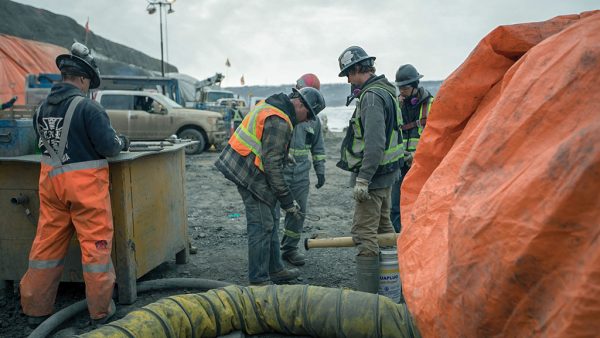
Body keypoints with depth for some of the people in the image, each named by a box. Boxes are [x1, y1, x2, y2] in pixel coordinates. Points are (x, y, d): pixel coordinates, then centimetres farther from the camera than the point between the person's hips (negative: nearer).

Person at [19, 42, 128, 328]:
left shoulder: (43, 107, 4)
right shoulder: (88, 107, -15)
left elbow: (43, 140, 15)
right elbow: (108, 146, -15)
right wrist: (122, 142, 5)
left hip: (50, 179, 6)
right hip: (84, 183, -6)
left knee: (47, 244, 15)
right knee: (96, 244, 4)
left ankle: (35, 309, 27)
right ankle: (100, 310, 15)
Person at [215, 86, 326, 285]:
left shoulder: (272, 105, 11)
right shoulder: (279, 122, -22)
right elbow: (272, 165, -23)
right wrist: (287, 200, -18)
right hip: (251, 174, -11)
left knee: (270, 222, 17)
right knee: (262, 226, -6)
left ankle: (275, 270, 28)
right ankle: (259, 281, 3)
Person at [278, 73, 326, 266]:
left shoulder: (313, 118, 12)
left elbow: (318, 147, 19)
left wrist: (320, 170, 13)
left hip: (301, 173, 5)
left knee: (298, 212, 8)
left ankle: (289, 248, 23)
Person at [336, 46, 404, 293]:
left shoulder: (371, 96, -18)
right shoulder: (384, 90, 15)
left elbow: (375, 143, -27)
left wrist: (363, 179, -26)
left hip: (373, 173, -11)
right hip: (386, 171, 11)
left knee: (364, 233, -8)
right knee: (383, 225, 21)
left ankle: (368, 294, -4)